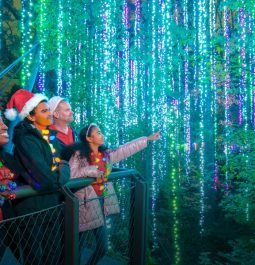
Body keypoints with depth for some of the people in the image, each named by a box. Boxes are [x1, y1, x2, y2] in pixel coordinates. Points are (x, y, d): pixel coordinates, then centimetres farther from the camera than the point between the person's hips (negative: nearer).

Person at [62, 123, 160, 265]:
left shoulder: (107, 154, 8)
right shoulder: (79, 155, -9)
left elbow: (128, 148, 11)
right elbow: (69, 175, -18)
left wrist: (148, 138, 12)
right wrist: (90, 171, -22)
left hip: (102, 201, 6)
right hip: (86, 203, -5)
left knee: (102, 246, 8)